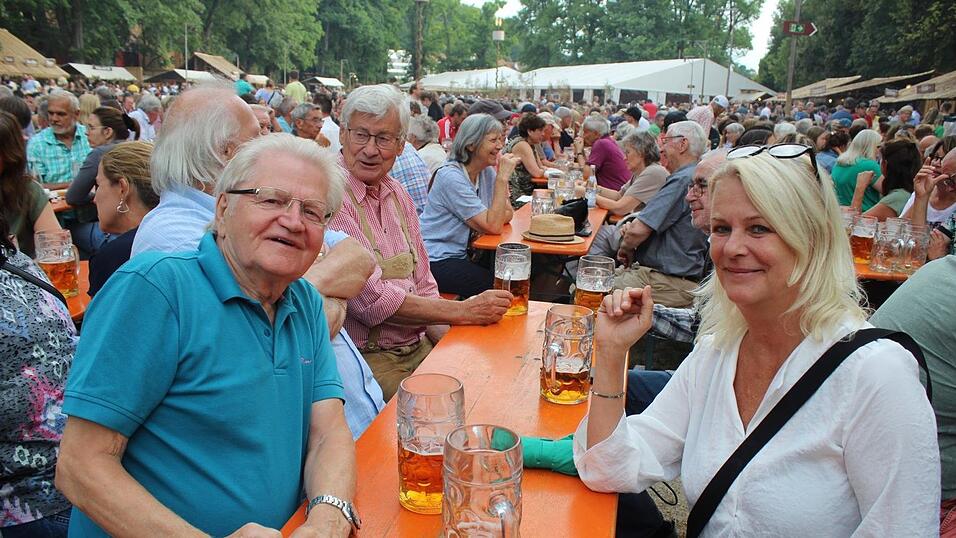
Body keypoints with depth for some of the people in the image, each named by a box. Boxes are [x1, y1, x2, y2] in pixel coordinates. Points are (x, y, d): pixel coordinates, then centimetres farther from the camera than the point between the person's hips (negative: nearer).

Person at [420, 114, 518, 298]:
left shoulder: (488, 172, 6)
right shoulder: (451, 177, -18)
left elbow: (507, 215, 1)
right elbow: (493, 226, -21)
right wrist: (503, 177, -20)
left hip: (460, 255, 8)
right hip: (435, 261, -8)